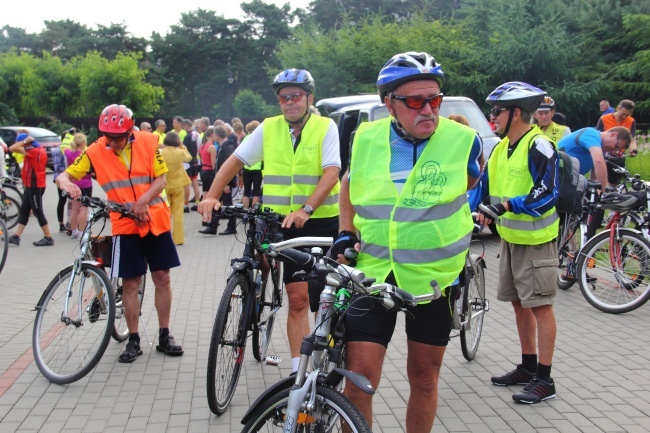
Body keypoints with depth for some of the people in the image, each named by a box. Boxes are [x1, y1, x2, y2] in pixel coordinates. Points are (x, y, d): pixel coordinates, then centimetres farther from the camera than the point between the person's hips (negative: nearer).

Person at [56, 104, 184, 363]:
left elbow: (161, 178, -5)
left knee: (162, 278, 6)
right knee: (130, 283, 1)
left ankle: (164, 336, 18)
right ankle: (133, 340, 14)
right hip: (125, 225, -1)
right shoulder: (95, 152, -6)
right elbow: (64, 176, -6)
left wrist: (143, 201, -20)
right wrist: (67, 185, -30)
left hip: (156, 220, 1)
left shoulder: (148, 142, -5)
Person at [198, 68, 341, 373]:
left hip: (322, 222, -1)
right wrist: (211, 196, -8)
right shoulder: (269, 128, 4)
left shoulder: (325, 127, -3)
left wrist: (305, 209, -28)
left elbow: (331, 174, -15)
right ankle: (299, 368, 5)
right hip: (285, 224, 1)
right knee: (298, 298, 0)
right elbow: (236, 161, 6)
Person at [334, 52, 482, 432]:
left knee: (424, 377, 13)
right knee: (359, 377, -5)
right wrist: (345, 232, 3)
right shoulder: (366, 138, -4)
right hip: (373, 271, 1)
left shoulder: (463, 139, -10)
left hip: (434, 276, 0)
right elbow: (349, 183, 14)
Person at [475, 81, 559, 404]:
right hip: (509, 238, 8)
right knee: (519, 303, 14)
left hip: (536, 240, -8)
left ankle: (544, 379, 5)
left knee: (540, 305, -2)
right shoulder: (501, 148, 10)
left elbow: (546, 194, -22)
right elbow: (483, 185, 15)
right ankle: (528, 367, 27)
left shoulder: (539, 147, -15)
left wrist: (506, 206, -32)